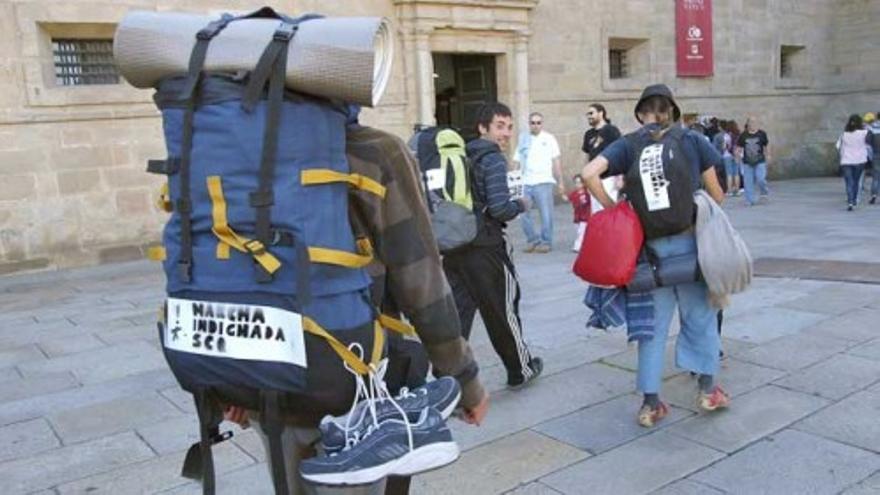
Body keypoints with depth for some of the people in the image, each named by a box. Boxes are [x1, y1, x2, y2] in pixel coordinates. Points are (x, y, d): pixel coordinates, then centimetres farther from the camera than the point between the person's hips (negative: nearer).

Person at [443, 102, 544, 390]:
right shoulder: (493, 159, -11)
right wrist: (521, 205, -2)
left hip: (453, 248, 6)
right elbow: (499, 208, -20)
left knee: (458, 314, 8)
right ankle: (521, 371, 30)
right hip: (485, 248, -6)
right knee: (502, 312, 11)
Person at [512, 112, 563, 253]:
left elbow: (556, 161, 2)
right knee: (523, 212, 2)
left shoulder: (549, 139, 5)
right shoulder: (523, 139, 13)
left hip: (543, 182, -3)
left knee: (546, 214, -1)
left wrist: (560, 182, -4)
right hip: (525, 183, 4)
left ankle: (546, 242, 10)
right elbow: (516, 162, 14)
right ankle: (533, 240, 15)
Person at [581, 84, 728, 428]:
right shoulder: (692, 140, 1)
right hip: (689, 240, -1)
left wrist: (613, 210, -5)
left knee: (653, 323, 11)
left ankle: (650, 402, 16)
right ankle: (707, 389, 25)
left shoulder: (629, 145, 1)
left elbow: (588, 174, -14)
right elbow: (717, 195, 3)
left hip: (649, 245, 1)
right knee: (699, 313, 17)